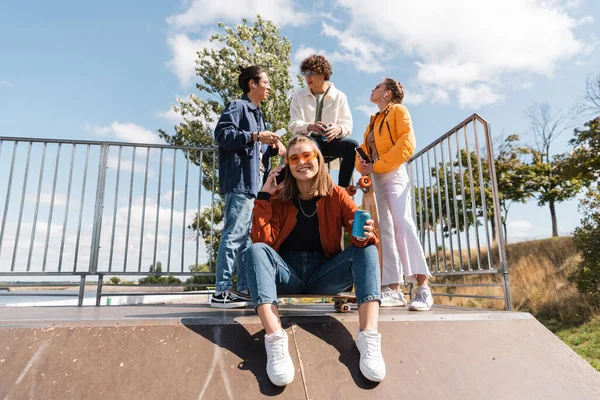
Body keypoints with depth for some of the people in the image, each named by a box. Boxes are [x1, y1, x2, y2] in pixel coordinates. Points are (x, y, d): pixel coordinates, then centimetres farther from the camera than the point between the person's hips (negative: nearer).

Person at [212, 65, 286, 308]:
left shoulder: (257, 114, 23)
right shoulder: (237, 106, -3)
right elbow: (222, 134, -17)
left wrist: (273, 143, 13)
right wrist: (255, 136, -22)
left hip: (252, 183, 10)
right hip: (239, 181, -10)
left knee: (248, 237, 9)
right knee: (234, 234, -12)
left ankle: (245, 289, 16)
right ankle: (222, 292, -8)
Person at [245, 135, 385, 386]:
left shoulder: (336, 195, -1)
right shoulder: (279, 197, 0)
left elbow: (363, 233, -10)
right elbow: (262, 240, -12)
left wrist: (365, 234, -35)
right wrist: (264, 196, -14)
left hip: (324, 273, 0)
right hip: (287, 274, 0)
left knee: (367, 250, -22)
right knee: (255, 250, -27)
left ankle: (368, 336, -35)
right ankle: (275, 339, -41)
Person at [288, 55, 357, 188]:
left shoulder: (339, 96, 5)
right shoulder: (298, 96, 8)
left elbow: (348, 125, -2)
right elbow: (293, 125, -4)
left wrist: (338, 129, -29)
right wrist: (310, 127, -28)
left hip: (329, 141, 1)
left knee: (352, 145, -28)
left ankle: (342, 189, -26)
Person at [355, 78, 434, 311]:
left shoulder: (398, 111, 6)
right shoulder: (373, 121, 26)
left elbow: (407, 144, -8)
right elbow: (364, 149, 19)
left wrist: (377, 165, -13)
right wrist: (362, 165, -4)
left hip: (393, 174, -7)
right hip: (375, 179, 7)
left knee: (402, 223, -23)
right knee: (385, 231, 1)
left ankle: (423, 289, -23)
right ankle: (394, 290, 1)